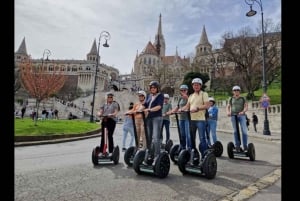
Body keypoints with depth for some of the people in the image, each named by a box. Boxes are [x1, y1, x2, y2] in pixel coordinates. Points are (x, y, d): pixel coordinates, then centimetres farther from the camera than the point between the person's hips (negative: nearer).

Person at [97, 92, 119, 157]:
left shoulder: (115, 104, 9)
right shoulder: (104, 105, 18)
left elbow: (116, 112, -5)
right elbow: (100, 111, 7)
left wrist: (111, 114, -25)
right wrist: (99, 114, -17)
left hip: (111, 120, -3)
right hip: (104, 120, 3)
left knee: (110, 136, -7)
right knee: (103, 136, 3)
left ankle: (111, 151, 1)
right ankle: (101, 151, 10)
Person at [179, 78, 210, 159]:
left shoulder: (204, 94, 1)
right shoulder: (191, 96, 20)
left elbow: (207, 105, -11)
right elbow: (187, 106, 14)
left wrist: (197, 108, -24)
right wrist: (181, 109, -5)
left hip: (200, 119, -6)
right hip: (192, 119, 6)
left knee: (202, 138, -5)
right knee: (191, 138, 12)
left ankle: (205, 155, 4)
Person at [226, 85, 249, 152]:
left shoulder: (243, 98, 10)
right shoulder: (231, 99, 14)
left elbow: (246, 106, 0)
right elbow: (228, 107, 11)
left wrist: (243, 111, -20)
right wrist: (228, 112, -11)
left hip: (241, 116, -1)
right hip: (233, 116, 1)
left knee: (244, 131, -9)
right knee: (235, 131, 2)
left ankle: (245, 146, 0)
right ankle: (237, 145, 8)